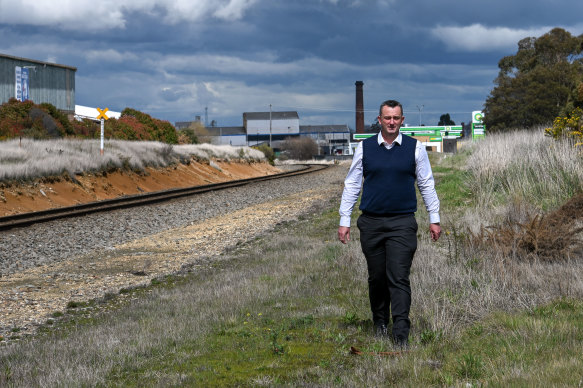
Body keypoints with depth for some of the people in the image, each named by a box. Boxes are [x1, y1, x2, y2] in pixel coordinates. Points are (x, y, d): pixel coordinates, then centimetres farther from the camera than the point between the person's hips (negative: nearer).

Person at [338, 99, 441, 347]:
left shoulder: (415, 148, 3)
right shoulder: (365, 148, 5)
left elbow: (426, 184, 10)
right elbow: (352, 184, 9)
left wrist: (434, 219, 8)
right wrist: (344, 220, 5)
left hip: (402, 223, -2)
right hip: (371, 222, 2)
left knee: (399, 278, -9)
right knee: (376, 277, 8)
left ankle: (401, 332, -10)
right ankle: (380, 322, 27)